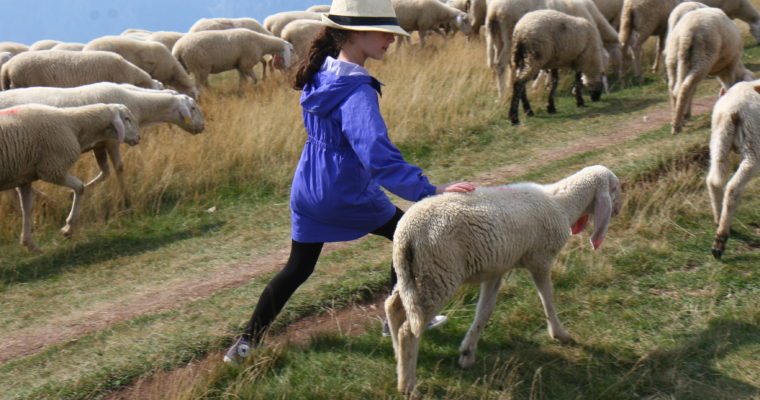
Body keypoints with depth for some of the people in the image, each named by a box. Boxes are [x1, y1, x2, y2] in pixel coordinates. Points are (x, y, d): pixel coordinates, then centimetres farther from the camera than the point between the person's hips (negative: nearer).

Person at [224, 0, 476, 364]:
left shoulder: (319, 74, -1)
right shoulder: (356, 92, -27)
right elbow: (379, 157, -38)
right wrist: (430, 191, -42)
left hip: (306, 192, 7)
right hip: (346, 196, -7)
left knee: (297, 268, 20)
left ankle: (246, 342, 20)